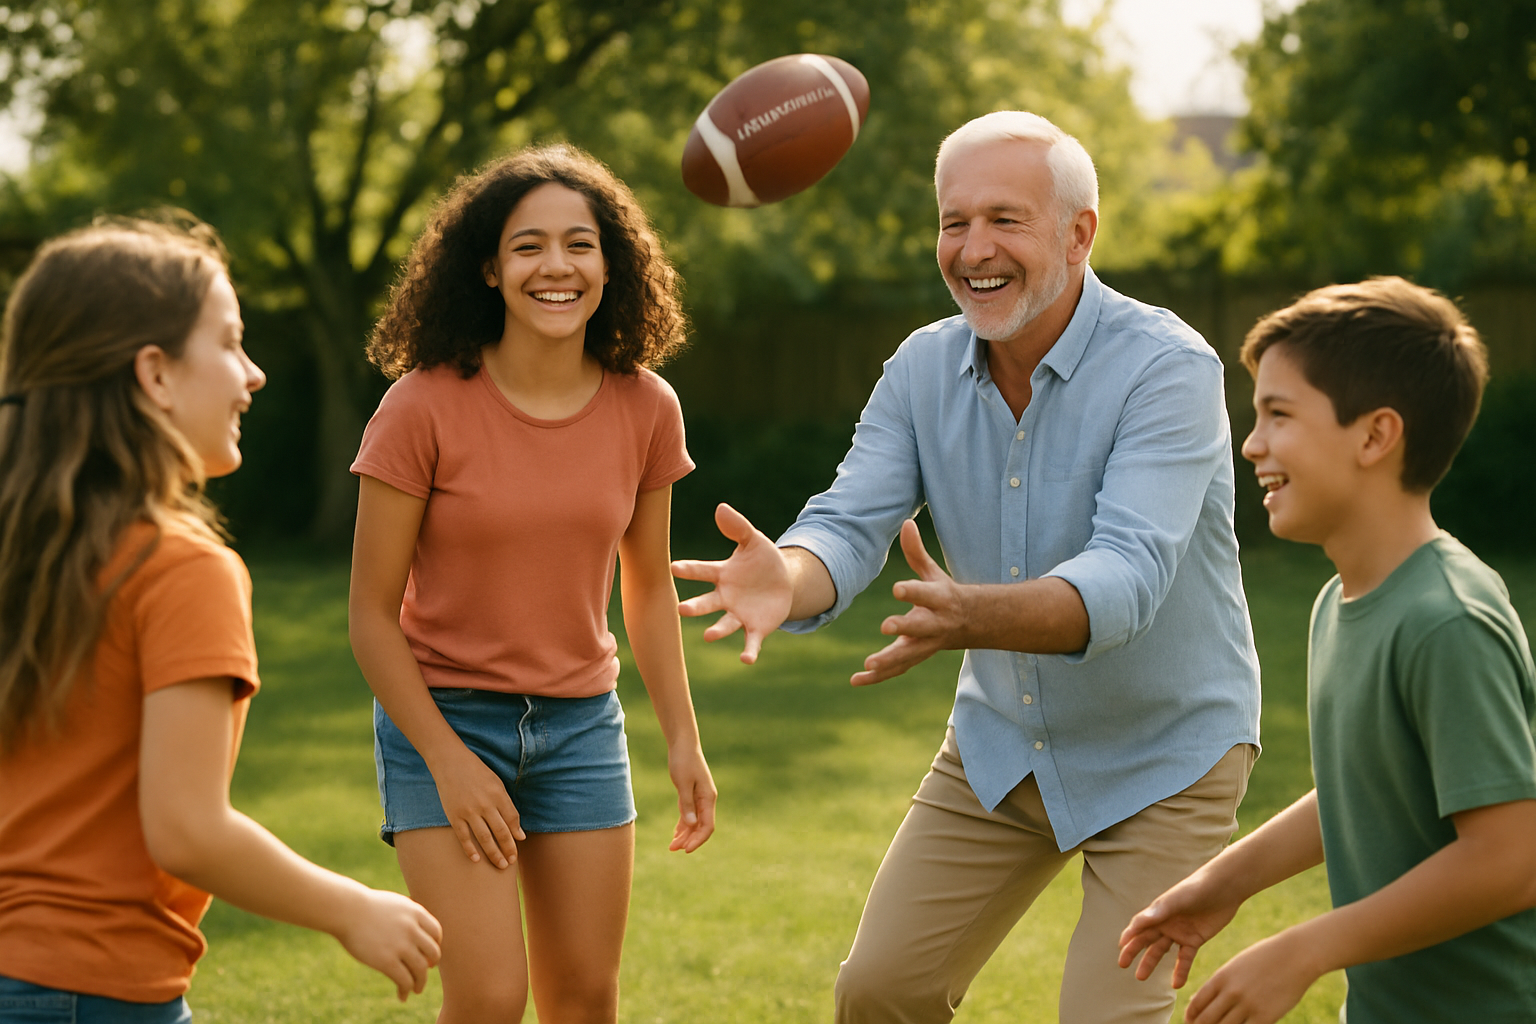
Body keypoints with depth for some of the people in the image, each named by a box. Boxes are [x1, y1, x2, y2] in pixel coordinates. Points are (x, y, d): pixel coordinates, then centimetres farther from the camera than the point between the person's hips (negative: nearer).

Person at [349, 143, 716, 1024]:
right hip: (443, 715, -4)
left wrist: (684, 738, 5)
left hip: (581, 723, 4)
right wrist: (447, 760, -15)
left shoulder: (644, 408, -3)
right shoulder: (425, 408, -15)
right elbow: (373, 614, -10)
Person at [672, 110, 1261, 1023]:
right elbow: (851, 526, -15)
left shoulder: (1168, 367, -24)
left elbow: (1128, 577, -36)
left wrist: (973, 616, -55)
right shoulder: (925, 369, -5)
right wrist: (787, 580, -40)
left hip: (1165, 754, -5)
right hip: (1000, 743, 5)